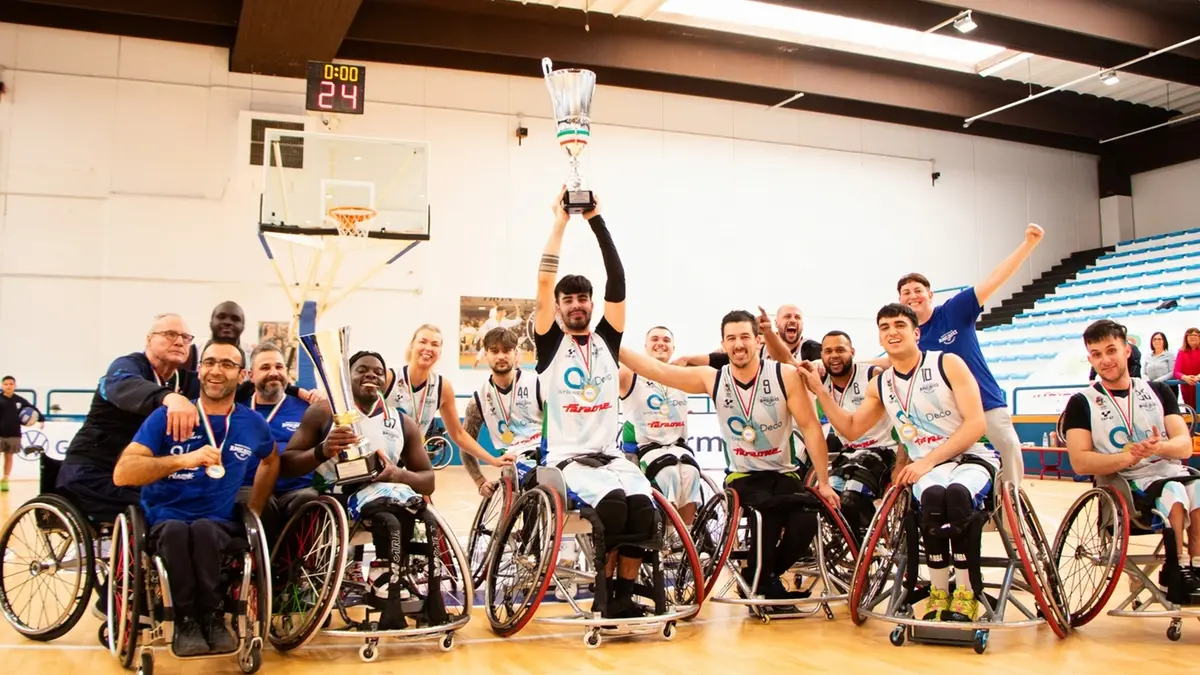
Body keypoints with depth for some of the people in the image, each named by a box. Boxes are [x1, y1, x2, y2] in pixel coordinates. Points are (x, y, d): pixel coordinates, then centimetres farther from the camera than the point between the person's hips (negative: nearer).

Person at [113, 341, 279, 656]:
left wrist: (255, 510, 17)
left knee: (203, 529, -35)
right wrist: (183, 459, -26)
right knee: (176, 530, -37)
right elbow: (122, 474, -14)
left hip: (219, 525, 1)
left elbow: (271, 461, 28)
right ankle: (186, 621, -18)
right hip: (164, 522, -1)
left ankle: (211, 618, -16)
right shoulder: (166, 417, -4)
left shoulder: (252, 423, 5)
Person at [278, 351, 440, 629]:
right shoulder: (323, 412, 8)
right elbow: (286, 465, 3)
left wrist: (399, 474, -10)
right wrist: (322, 451, -17)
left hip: (382, 492, 3)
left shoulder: (403, 423, 15)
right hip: (333, 496, -3)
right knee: (389, 520, -35)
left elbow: (428, 481, 13)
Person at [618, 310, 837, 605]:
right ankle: (762, 582, 0)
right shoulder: (712, 379, -4)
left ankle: (762, 579, 4)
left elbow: (811, 427, -8)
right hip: (742, 476, 0)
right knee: (767, 515, -32)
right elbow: (655, 369, -6)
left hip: (784, 474, 1)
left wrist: (823, 482, -11)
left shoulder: (785, 375, -9)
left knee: (805, 523, -27)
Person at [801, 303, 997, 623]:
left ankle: (967, 594, -19)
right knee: (932, 496, -36)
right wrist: (819, 390, 3)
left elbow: (976, 423, -11)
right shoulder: (880, 385, 11)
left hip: (972, 458, -2)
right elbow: (850, 429, 13)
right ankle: (939, 592, -16)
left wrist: (928, 460, -19)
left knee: (958, 493, -39)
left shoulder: (948, 364, -4)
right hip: (925, 468, 2)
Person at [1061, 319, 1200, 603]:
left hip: (1172, 473, 3)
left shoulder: (1158, 391, 14)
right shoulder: (1082, 403, 4)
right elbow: (1080, 462, -7)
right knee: (1174, 492, -34)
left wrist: (1160, 447, -21)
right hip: (1125, 487, -3)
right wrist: (1128, 457, -22)